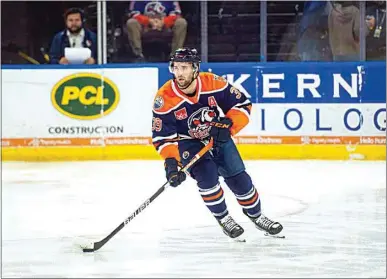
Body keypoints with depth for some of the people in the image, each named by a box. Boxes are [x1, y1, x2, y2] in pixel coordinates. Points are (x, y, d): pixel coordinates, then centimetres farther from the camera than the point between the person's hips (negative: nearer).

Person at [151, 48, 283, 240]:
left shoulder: (214, 83, -21)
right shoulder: (164, 100, -24)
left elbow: (242, 104, -10)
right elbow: (162, 137, -20)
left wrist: (228, 125, -26)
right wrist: (171, 162, -34)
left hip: (218, 137, 2)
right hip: (188, 143, -2)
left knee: (238, 177, -2)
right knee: (206, 174, -25)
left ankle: (256, 215, 23)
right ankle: (223, 219, -4)